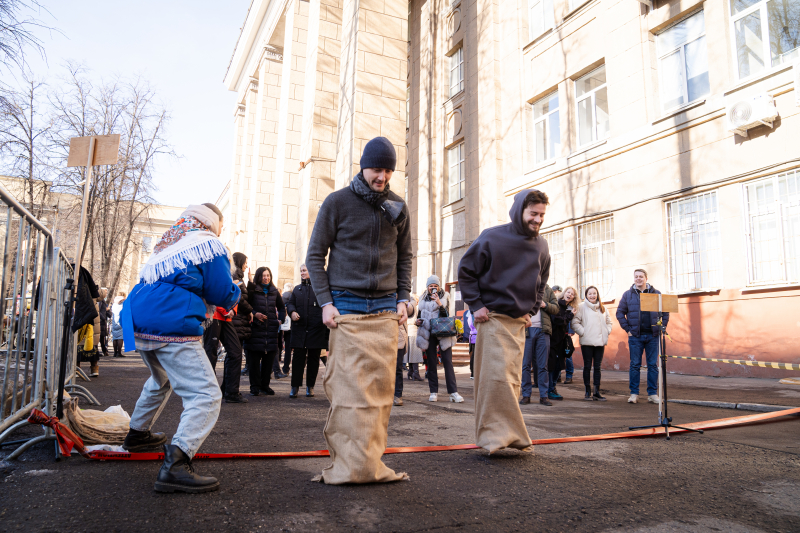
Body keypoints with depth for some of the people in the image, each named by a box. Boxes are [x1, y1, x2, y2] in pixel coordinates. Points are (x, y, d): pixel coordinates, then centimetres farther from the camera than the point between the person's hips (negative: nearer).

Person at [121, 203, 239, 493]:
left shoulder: (168, 242, 24)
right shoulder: (210, 244, -1)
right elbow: (223, 295, -4)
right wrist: (235, 291, 18)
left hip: (140, 323, 9)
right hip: (172, 327, -9)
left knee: (161, 380, 34)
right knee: (206, 394, -11)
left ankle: (137, 433, 51)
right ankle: (175, 464, -25)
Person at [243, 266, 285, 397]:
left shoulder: (274, 291, 15)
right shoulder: (252, 290, 2)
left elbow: (281, 307, 25)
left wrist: (280, 319, 10)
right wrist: (254, 314, -13)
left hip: (271, 328, 4)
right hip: (255, 328, -4)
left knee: (269, 358, 4)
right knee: (254, 359, -2)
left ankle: (265, 385, 14)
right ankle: (255, 386, 6)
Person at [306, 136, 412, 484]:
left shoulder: (398, 208, 13)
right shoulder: (338, 202, 2)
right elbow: (315, 255, 3)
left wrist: (402, 299, 8)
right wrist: (325, 302, -6)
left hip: (385, 309, 3)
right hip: (346, 307, -3)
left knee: (380, 384, 2)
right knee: (348, 383, -7)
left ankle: (370, 459, 11)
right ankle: (349, 464, 0)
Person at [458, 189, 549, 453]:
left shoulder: (541, 246, 8)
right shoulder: (492, 238, -8)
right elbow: (465, 271, -1)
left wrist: (532, 309, 12)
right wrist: (476, 305, -7)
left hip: (519, 322, 6)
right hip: (493, 318, -5)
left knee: (512, 381, 8)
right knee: (497, 377, -12)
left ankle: (505, 433, 19)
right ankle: (496, 434, -6)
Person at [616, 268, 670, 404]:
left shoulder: (656, 294, 6)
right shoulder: (628, 295, 5)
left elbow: (665, 312, 11)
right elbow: (620, 313, 6)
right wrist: (628, 329, -1)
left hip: (653, 336, 1)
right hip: (635, 336, 0)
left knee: (653, 365, 4)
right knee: (635, 365, 2)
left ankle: (653, 394, 13)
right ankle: (634, 394, 8)